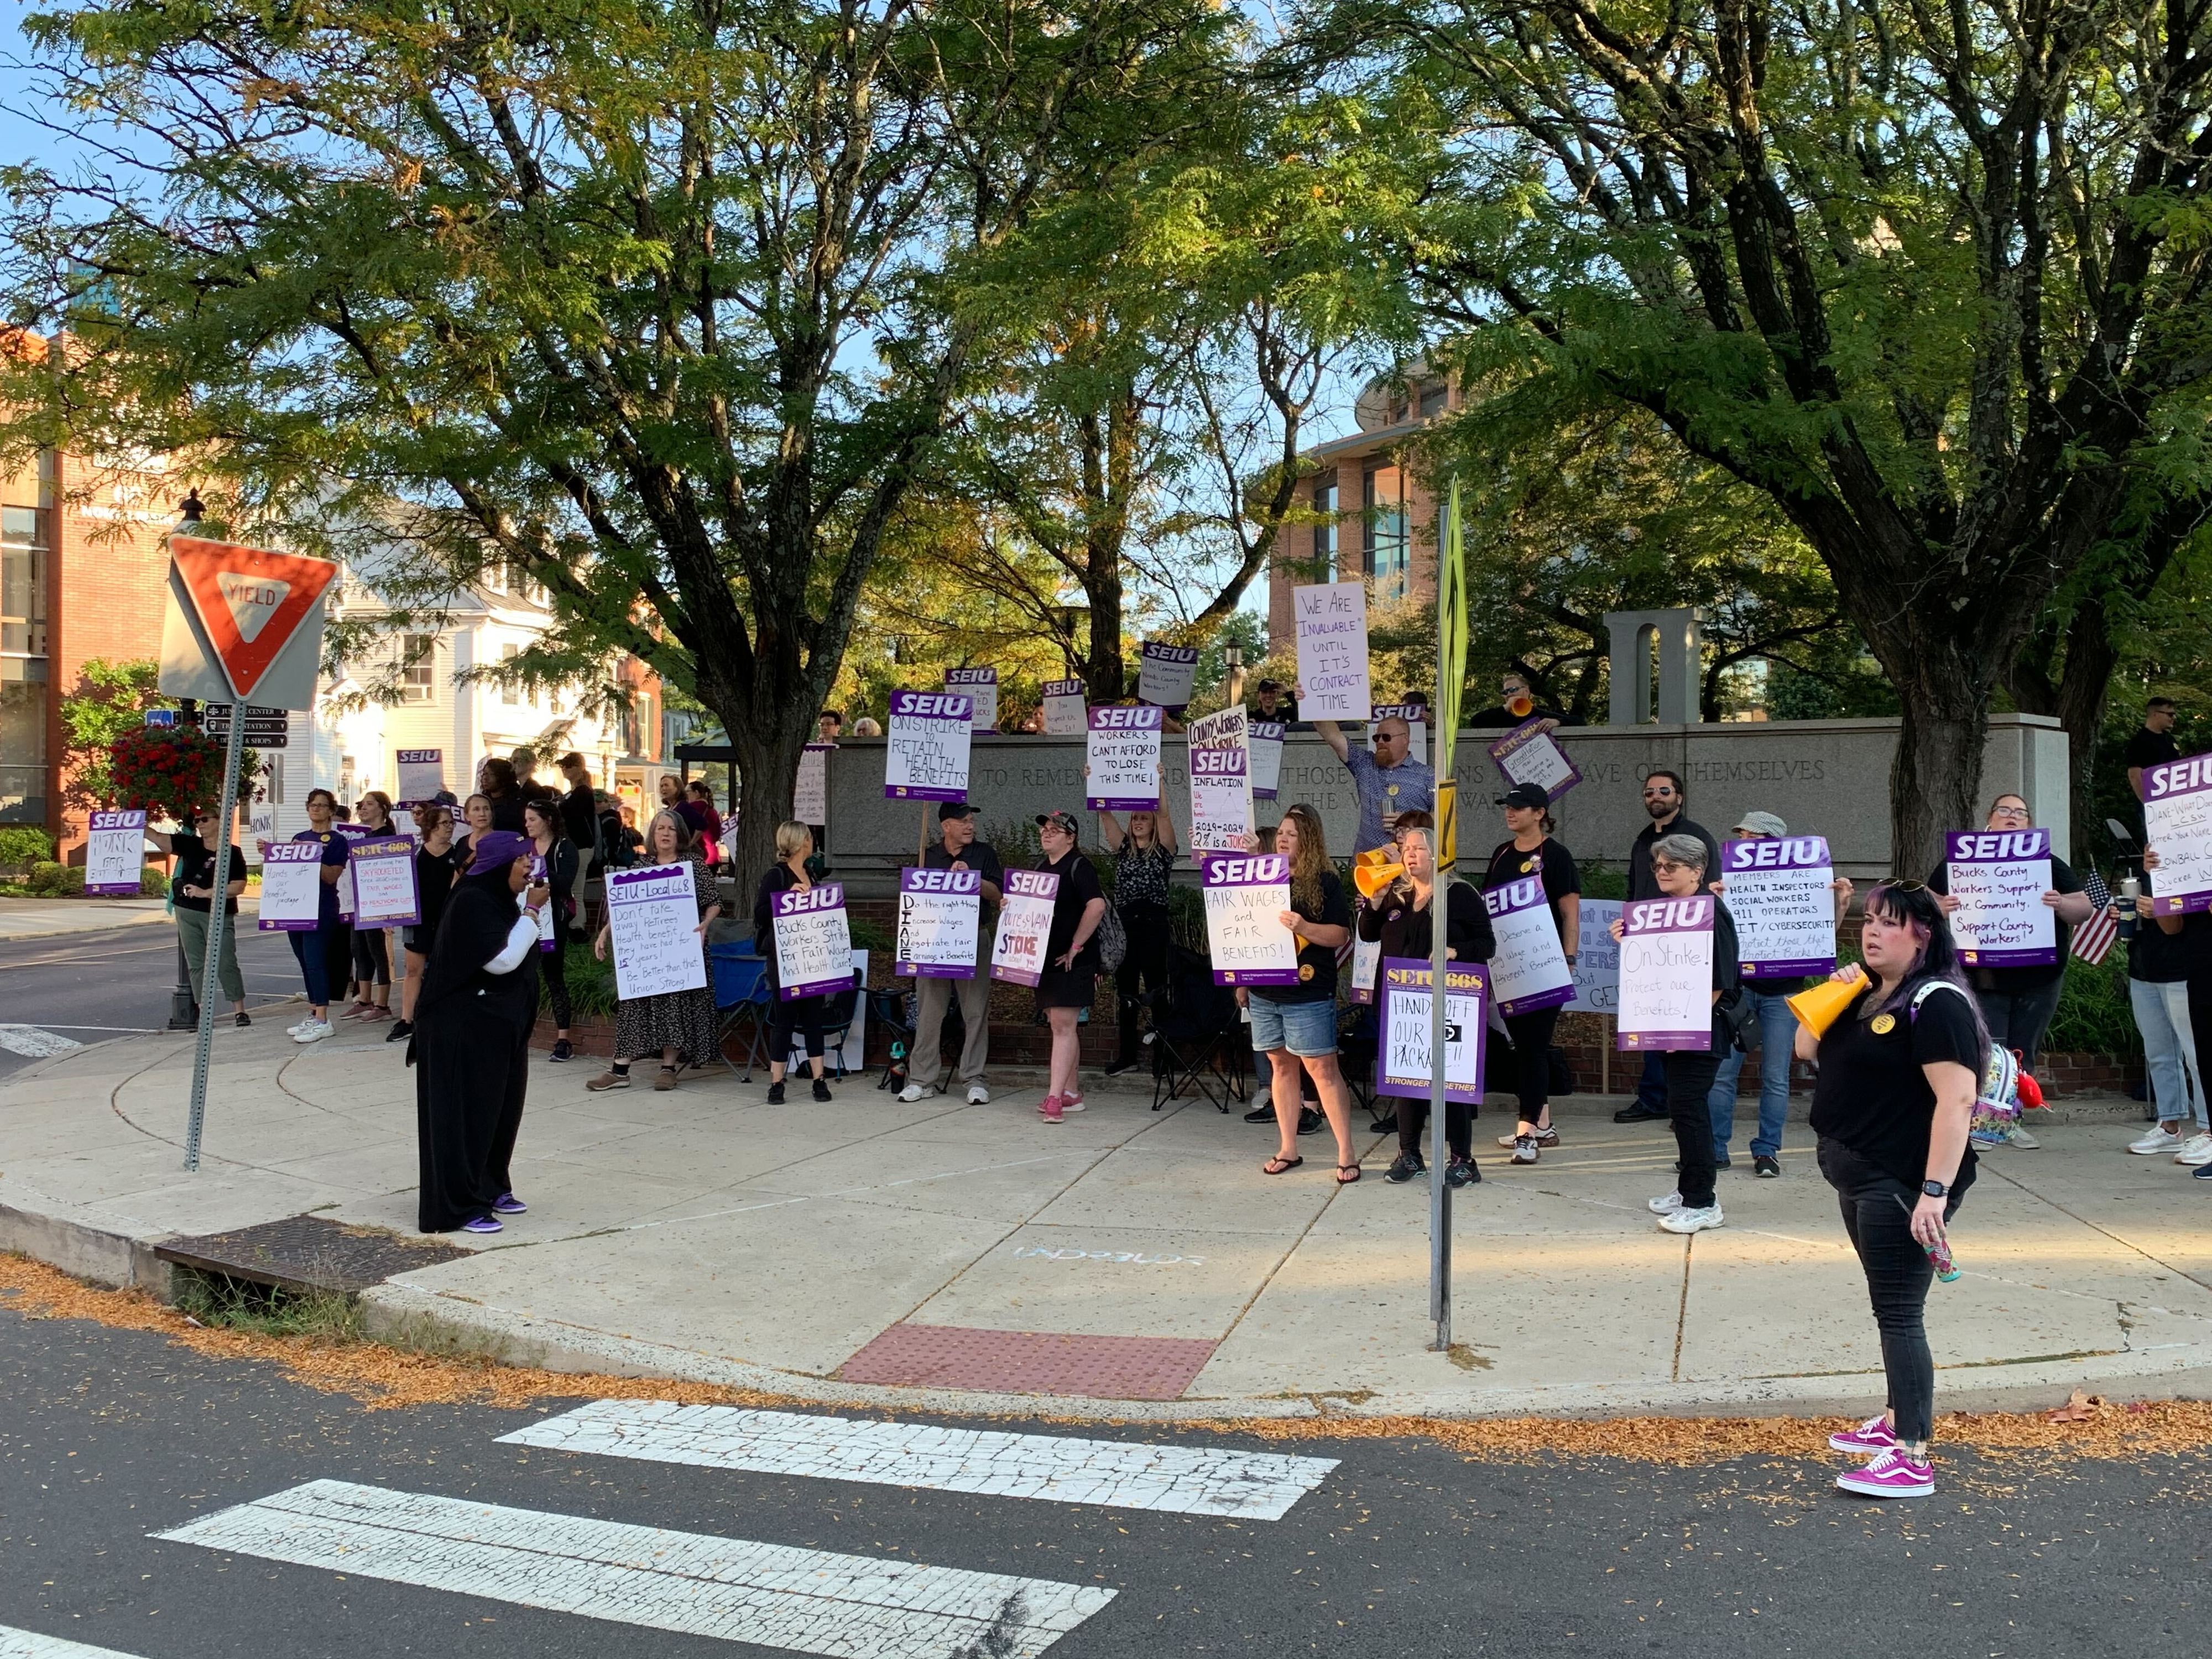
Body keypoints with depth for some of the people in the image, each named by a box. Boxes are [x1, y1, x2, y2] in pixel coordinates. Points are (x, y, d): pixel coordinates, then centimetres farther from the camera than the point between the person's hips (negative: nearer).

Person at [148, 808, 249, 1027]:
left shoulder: (232, 853, -5)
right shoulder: (190, 845, 6)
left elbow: (239, 886, -11)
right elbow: (158, 838, 2)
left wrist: (206, 893, -16)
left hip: (218, 916, -4)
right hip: (187, 913, 4)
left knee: (226, 963, -5)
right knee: (196, 964, 6)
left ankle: (240, 1011, 2)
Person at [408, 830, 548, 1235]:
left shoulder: (499, 900, 11)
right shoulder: (471, 902, -18)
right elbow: (501, 959, -23)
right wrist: (532, 911, -18)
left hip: (499, 1026, 10)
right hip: (465, 1029, -10)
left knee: (500, 1107, 14)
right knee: (466, 1111, -4)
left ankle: (491, 1188, 26)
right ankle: (459, 1206, 2)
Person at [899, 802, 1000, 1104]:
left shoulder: (985, 853, 8)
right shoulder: (929, 857, 11)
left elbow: (998, 897, 0)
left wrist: (970, 876, -13)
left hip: (975, 940, -1)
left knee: (976, 1011, -1)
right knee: (928, 1011, 2)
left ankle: (974, 1080, 6)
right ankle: (921, 1080, 8)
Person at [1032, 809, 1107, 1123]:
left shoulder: (1079, 866, -10)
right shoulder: (1040, 867, 15)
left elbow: (1097, 905, -23)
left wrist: (1075, 947, -20)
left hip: (1071, 962, -9)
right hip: (1045, 959, 9)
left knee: (1063, 1026, -11)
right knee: (1060, 1026, 13)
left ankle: (1055, 1098, -14)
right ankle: (1072, 1094, 22)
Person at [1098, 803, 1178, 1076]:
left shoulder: (1163, 851, 5)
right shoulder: (1123, 849, 15)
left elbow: (1163, 815, -8)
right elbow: (1105, 815, 5)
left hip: (1154, 925, -4)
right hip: (1123, 925, 4)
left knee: (1157, 991, -1)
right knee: (1125, 992, 8)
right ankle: (1127, 1055, 15)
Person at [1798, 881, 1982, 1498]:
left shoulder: (1936, 1004, -16)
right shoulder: (1869, 997, 13)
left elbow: (1956, 1100, -24)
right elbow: (1807, 1049, 18)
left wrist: (1936, 1191, -29)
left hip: (1902, 1185, -10)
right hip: (1859, 1179, 10)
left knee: (1899, 1313, -8)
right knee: (1889, 1305, 19)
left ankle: (1912, 1460, -5)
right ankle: (1898, 1419, 33)